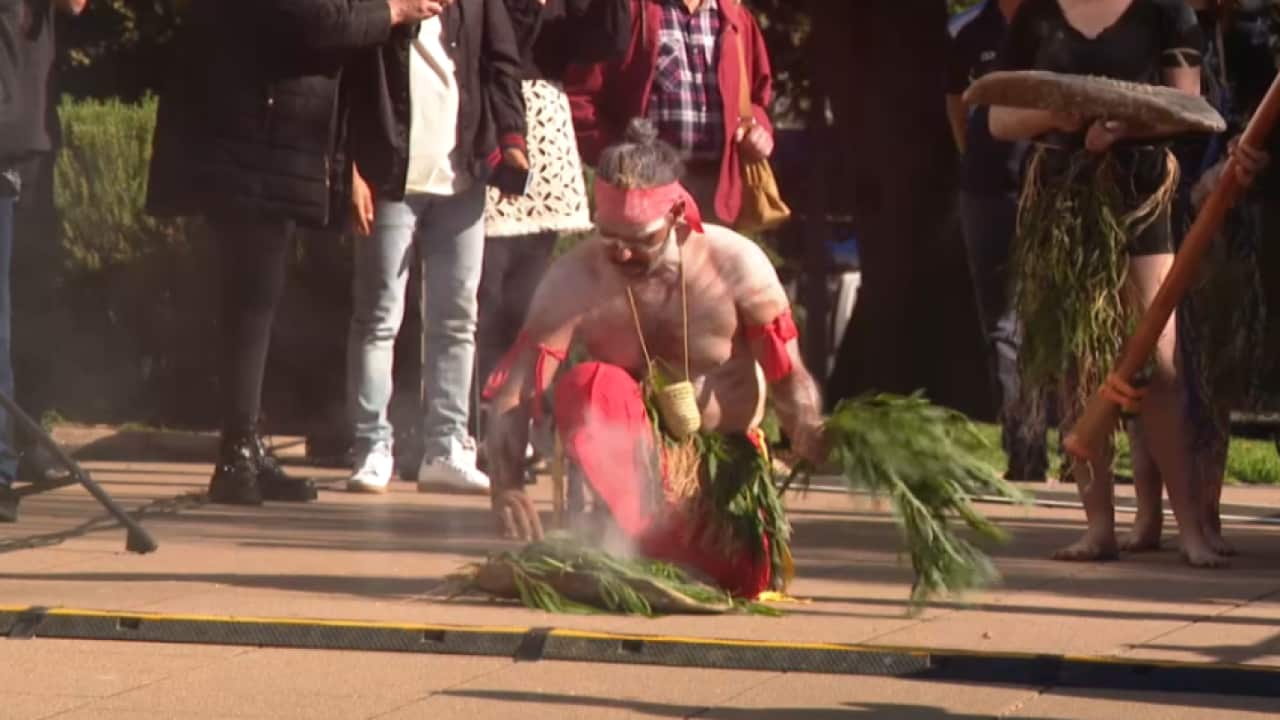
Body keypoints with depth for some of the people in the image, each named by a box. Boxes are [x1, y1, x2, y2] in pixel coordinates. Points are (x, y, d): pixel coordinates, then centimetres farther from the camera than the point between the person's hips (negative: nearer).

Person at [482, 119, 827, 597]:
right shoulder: (574, 280, -13)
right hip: (631, 459, 0)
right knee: (588, 385, -32)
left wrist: (819, 451, -31)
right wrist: (506, 487, -36)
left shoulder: (736, 266, -12)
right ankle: (642, 537, -28)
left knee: (746, 580, -27)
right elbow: (513, 394, -19)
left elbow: (791, 383, -10)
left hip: (725, 459, 0)